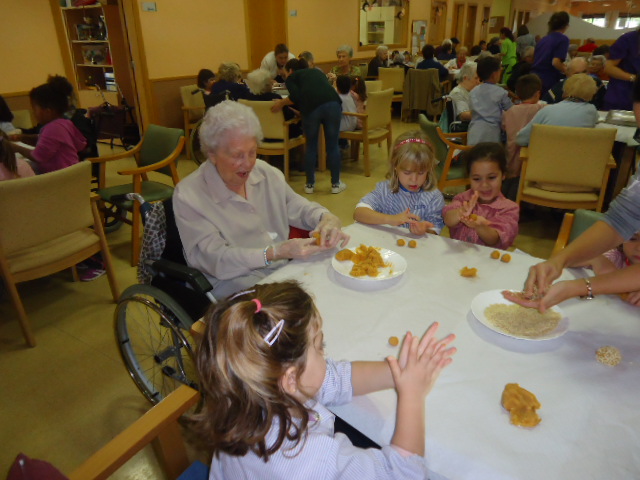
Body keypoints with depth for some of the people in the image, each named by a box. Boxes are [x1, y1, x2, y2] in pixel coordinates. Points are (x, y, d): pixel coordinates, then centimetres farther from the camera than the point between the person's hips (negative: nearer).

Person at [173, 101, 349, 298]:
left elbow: (298, 207, 14)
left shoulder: (266, 173, 7)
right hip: (234, 284, -6)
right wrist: (277, 253, -29)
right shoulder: (188, 196, -11)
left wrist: (327, 219, -10)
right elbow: (216, 260, -17)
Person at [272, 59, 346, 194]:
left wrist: (281, 102, 16)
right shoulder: (317, 71, 35)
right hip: (333, 103, 3)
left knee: (311, 146, 14)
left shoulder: (291, 77, 20)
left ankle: (310, 184, 21)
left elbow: (296, 97, 1)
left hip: (311, 107, -3)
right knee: (333, 145, 11)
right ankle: (336, 184, 17)